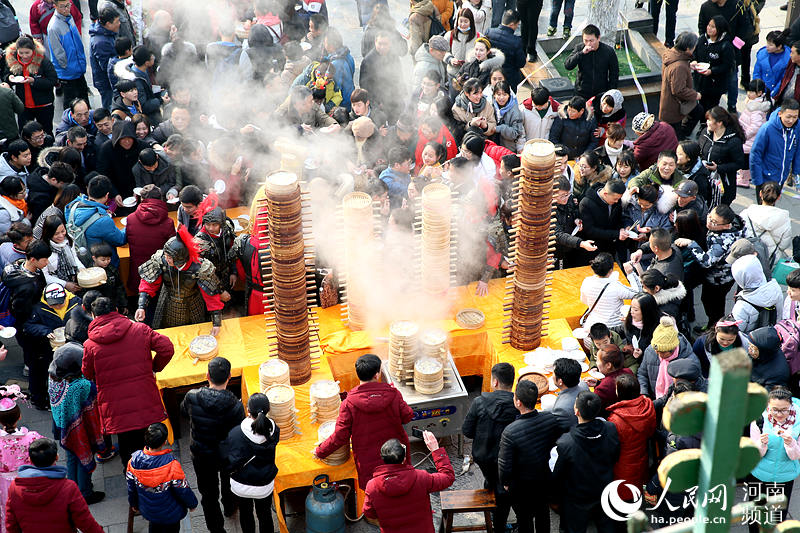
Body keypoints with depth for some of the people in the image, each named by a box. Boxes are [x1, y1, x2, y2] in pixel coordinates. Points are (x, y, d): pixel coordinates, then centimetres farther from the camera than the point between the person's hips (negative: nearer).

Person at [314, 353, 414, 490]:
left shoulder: (349, 403, -20)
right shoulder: (393, 394, -17)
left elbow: (340, 437, -15)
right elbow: (407, 416, -4)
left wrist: (320, 452, 1)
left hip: (368, 461, -2)